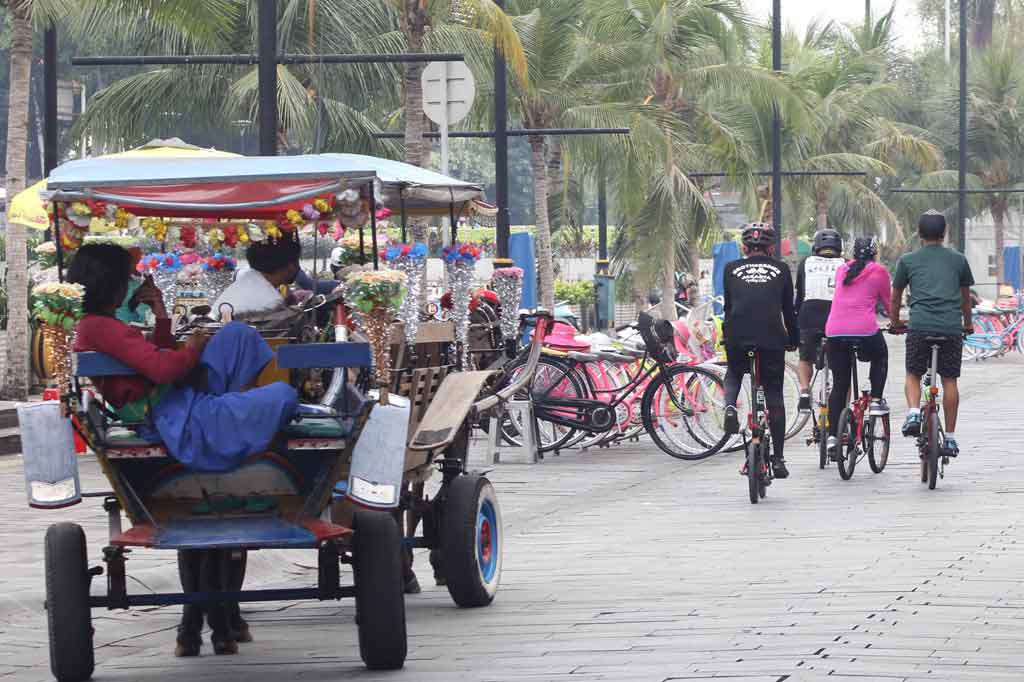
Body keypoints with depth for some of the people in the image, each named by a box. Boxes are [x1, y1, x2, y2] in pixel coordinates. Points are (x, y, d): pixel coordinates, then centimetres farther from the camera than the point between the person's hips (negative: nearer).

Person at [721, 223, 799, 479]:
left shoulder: (731, 269, 15)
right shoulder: (781, 270, 14)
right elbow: (789, 309, 18)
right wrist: (793, 340, 29)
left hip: (737, 334, 1)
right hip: (772, 337, -1)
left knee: (733, 375, 29)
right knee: (774, 395, 9)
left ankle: (730, 407, -3)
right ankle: (778, 458, 8)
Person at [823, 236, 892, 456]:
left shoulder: (842, 270, 18)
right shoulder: (879, 271, 7)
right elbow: (888, 302, 15)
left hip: (834, 331, 3)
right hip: (865, 329, -3)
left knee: (839, 384, 11)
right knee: (880, 357, 31)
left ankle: (832, 435, 4)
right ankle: (876, 401, 18)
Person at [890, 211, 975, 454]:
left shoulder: (907, 261, 11)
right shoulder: (958, 260, 14)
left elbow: (895, 298, 20)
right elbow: (965, 297, 25)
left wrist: (895, 322, 39)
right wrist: (968, 324, 41)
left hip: (919, 327, -1)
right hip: (952, 328, 1)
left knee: (913, 375, 14)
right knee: (949, 380, 7)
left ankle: (913, 413, -13)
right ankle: (950, 438, 6)